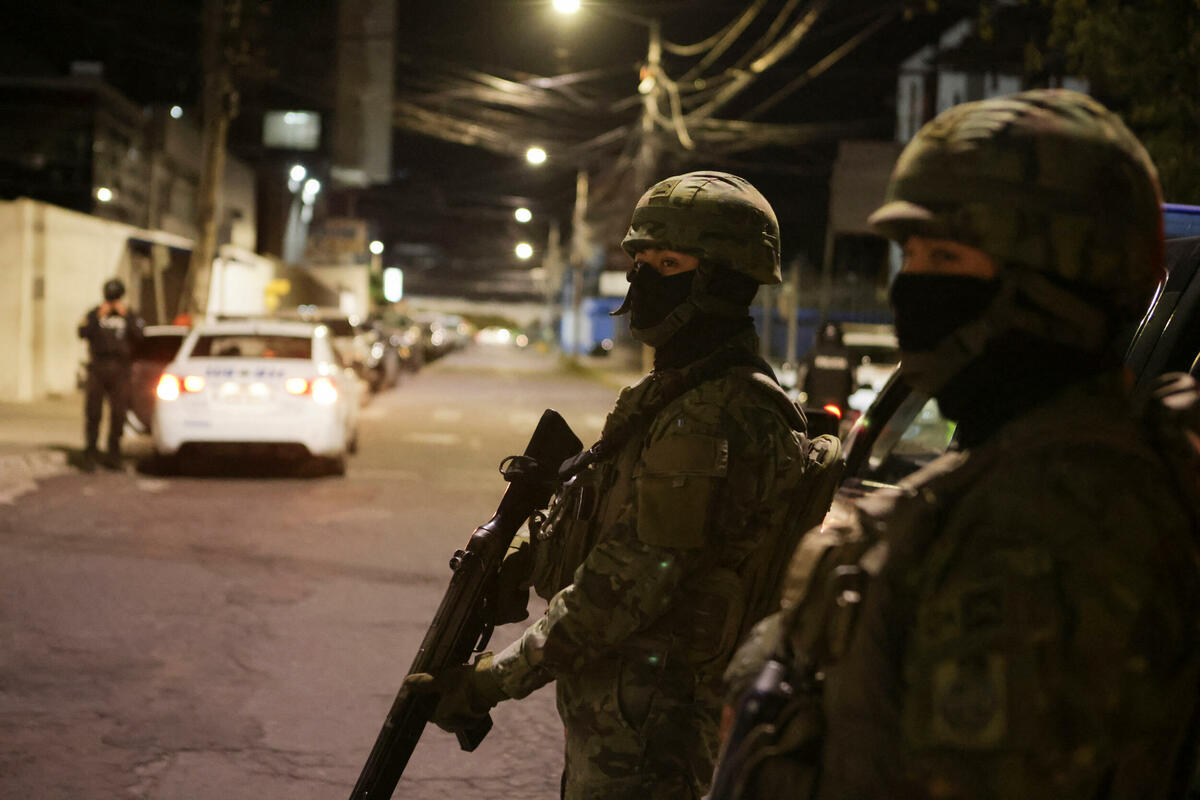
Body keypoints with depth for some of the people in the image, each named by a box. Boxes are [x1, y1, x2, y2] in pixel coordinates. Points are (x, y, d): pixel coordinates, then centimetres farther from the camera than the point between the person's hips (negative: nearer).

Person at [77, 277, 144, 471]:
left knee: (118, 413, 0)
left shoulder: (130, 316, 8)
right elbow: (82, 333, -8)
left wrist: (126, 316, -13)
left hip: (120, 370, 0)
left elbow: (140, 335, -10)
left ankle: (113, 454, 8)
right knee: (93, 413, -4)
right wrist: (98, 317, -14)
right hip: (98, 369, 0)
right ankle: (90, 453, 0)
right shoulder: (94, 314, 8)